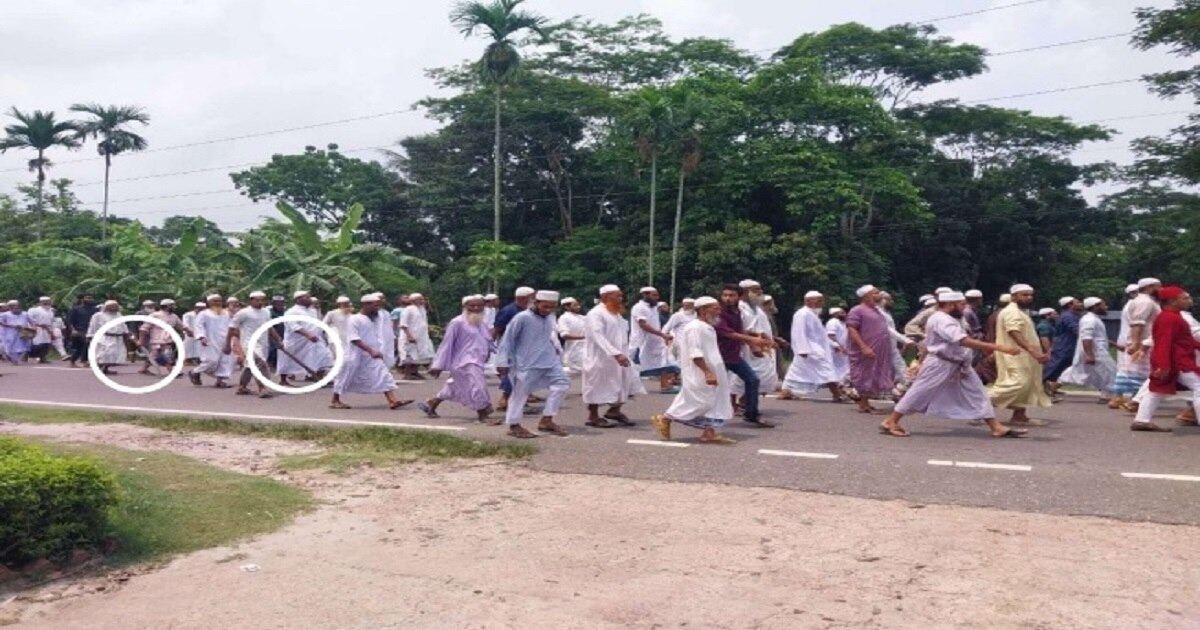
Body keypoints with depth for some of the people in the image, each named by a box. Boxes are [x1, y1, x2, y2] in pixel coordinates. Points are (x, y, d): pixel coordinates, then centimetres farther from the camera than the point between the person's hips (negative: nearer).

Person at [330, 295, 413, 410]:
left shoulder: (375, 318, 9)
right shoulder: (355, 319, -15)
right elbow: (354, 339, -22)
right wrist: (371, 351, -28)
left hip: (372, 356, 7)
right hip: (356, 356, -7)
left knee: (383, 375, -6)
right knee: (347, 377, 6)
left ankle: (393, 400, -14)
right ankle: (334, 401, 24)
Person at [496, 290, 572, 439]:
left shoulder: (549, 318, 7)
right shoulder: (522, 318, -14)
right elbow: (507, 339, -10)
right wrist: (503, 362, -10)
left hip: (549, 360, 7)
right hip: (527, 363, -7)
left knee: (562, 382, -4)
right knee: (520, 393, 2)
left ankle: (547, 420, 3)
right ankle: (514, 425, 18)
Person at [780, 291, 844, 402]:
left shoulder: (812, 315, 19)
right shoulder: (803, 314, -13)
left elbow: (821, 334, 24)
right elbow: (799, 333, -21)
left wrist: (832, 345, 21)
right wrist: (803, 350, -28)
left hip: (816, 349, 11)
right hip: (811, 350, -11)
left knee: (798, 372, 9)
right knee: (827, 371, -13)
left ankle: (785, 393, 11)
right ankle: (838, 396, -14)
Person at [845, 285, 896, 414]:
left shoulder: (876, 310, 18)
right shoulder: (857, 311, -10)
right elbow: (852, 330, -18)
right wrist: (864, 347, -25)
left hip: (880, 353, 9)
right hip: (866, 353, -9)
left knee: (874, 378, 11)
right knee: (866, 378, -3)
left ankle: (865, 404, 19)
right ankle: (863, 406, 4)